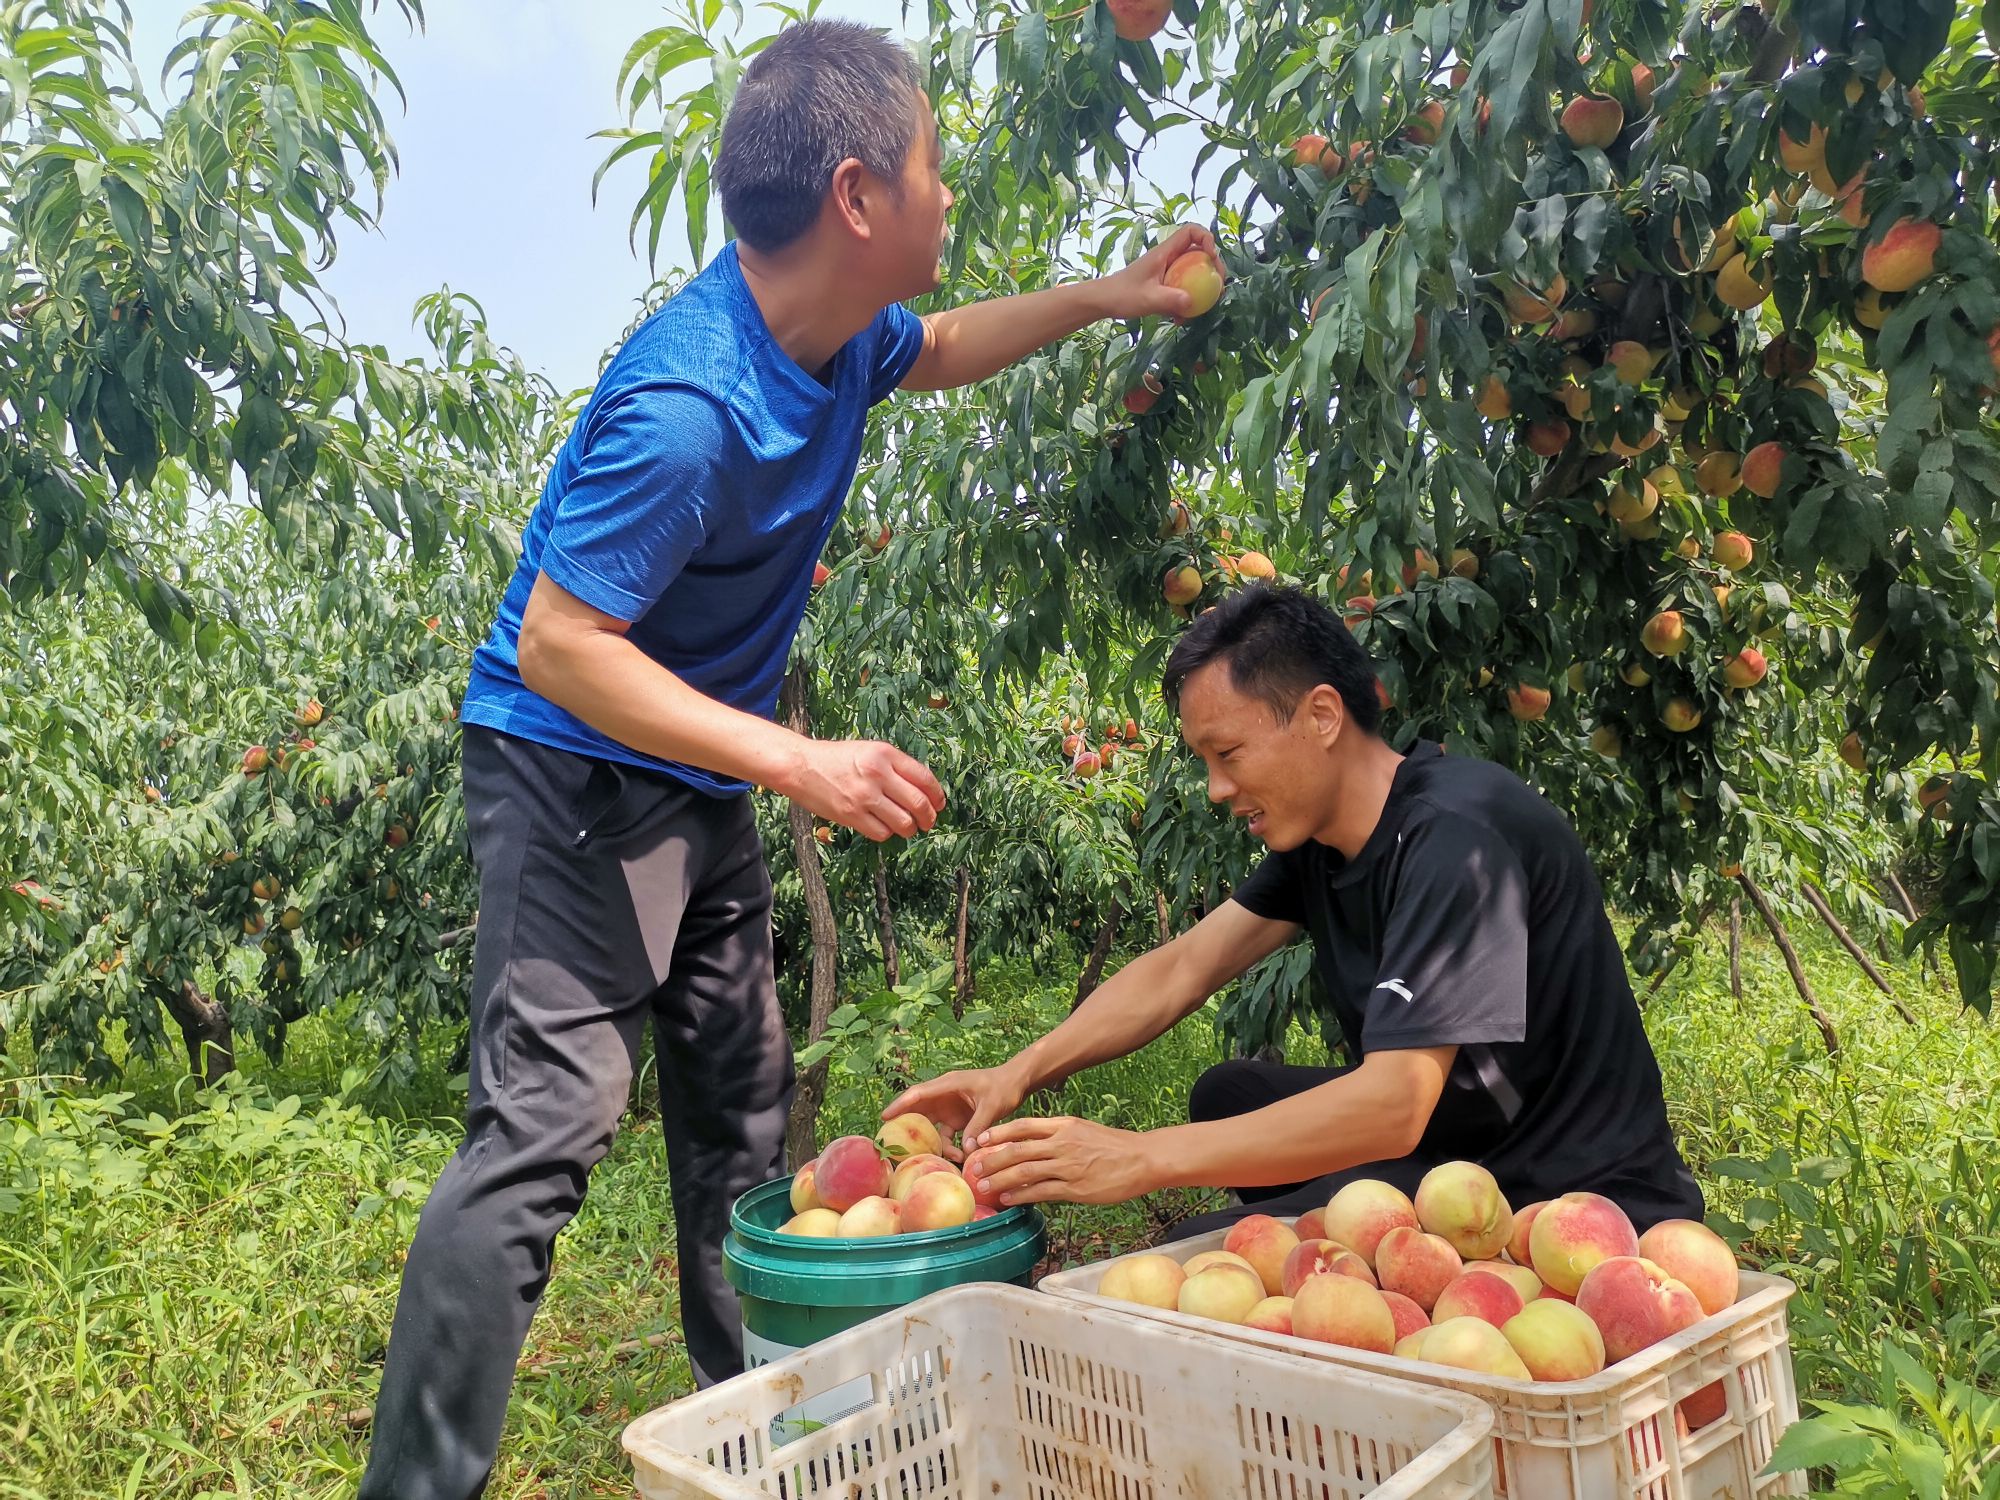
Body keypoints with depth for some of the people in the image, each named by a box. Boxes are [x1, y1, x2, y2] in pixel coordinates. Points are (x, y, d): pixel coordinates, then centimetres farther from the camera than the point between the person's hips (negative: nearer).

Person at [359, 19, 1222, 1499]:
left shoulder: (836, 328, -2)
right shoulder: (687, 407, -30)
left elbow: (936, 348, 23)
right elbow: (556, 647, -27)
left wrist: (1110, 297, 20)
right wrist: (803, 763, -32)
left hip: (708, 783, 9)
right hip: (577, 773, -9)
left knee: (741, 1110, 13)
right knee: (547, 1121, -15)